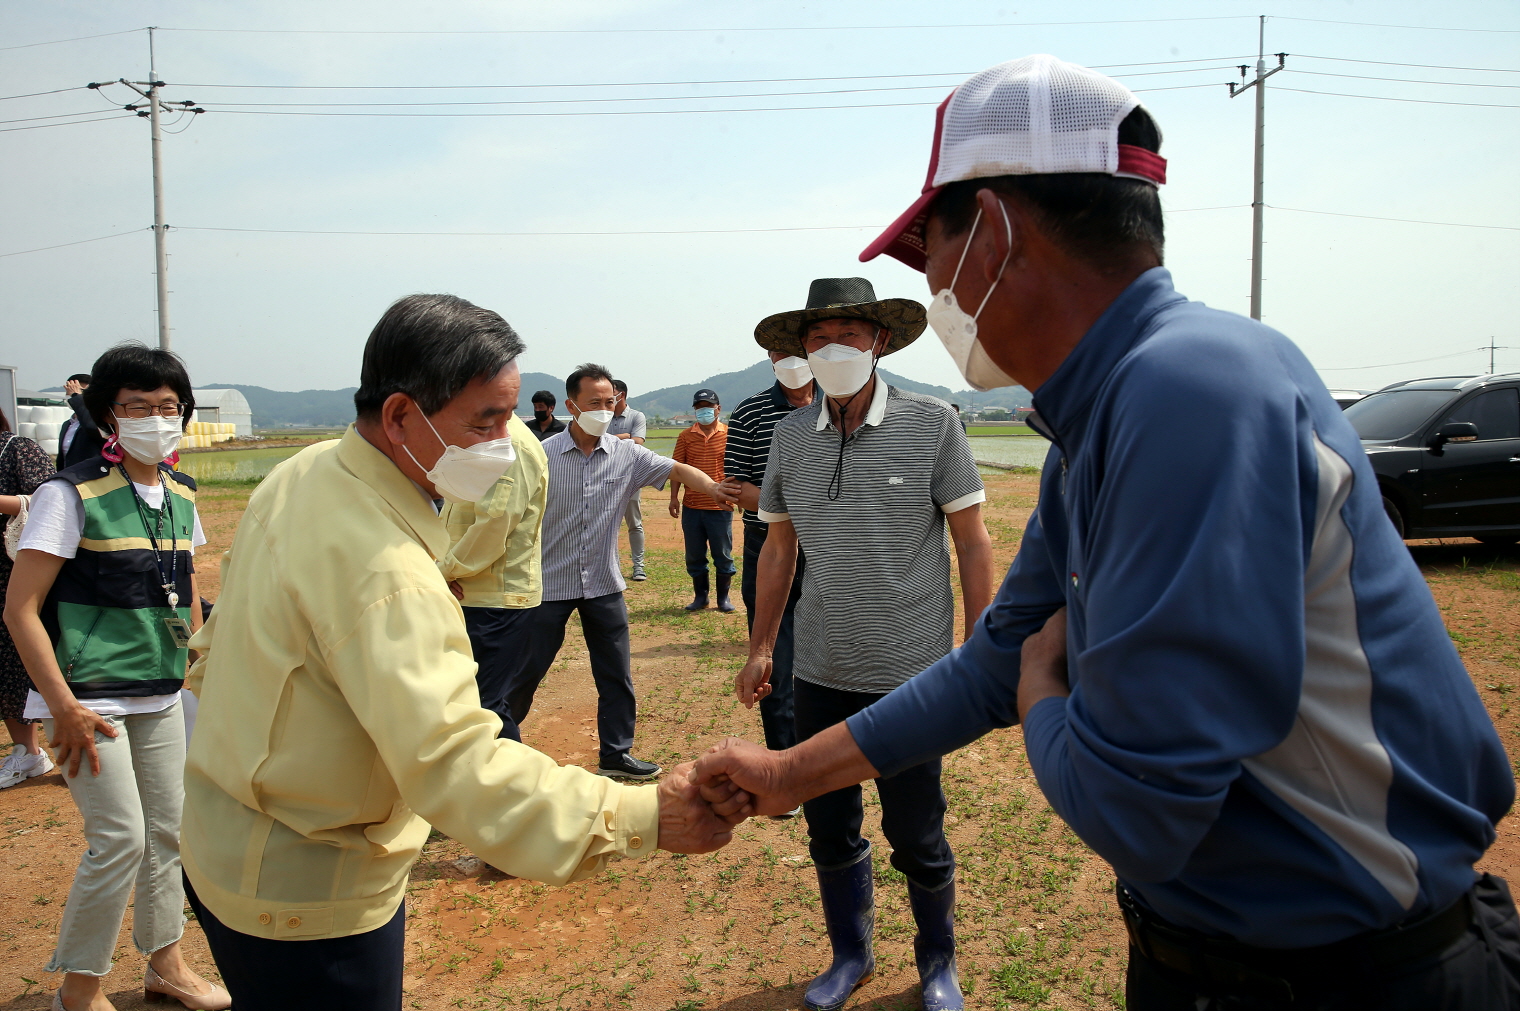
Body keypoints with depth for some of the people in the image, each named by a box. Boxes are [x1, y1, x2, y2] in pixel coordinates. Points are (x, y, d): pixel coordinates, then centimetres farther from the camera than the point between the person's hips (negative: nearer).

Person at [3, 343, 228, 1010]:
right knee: (120, 838, -6)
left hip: (161, 697, 6)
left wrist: (200, 666, 15)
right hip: (89, 699, -6)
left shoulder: (180, 493, 6)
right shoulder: (72, 494, -13)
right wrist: (64, 707, -17)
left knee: (167, 830, 13)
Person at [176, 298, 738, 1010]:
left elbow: (222, 644, 12)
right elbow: (453, 761, -42)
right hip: (306, 897, -9)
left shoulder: (304, 473, -2)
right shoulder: (379, 564, -34)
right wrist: (641, 818, -44)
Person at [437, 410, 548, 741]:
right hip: (473, 594, 10)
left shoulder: (512, 444, -17)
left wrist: (444, 569, -11)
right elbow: (458, 520, 16)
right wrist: (446, 568, -2)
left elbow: (493, 527, -22)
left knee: (487, 705, -2)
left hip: (498, 600, -10)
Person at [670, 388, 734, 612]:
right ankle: (700, 597, 24)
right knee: (694, 556, 10)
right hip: (692, 507, 2)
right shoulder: (685, 436, 5)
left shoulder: (728, 434, -1)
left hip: (720, 507, -2)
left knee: (723, 556, 6)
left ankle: (723, 598, 19)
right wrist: (674, 497, -2)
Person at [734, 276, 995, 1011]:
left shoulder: (931, 424, -8)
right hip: (819, 674, 4)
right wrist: (760, 648, 10)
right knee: (829, 830, 16)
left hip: (911, 674, -3)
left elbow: (972, 541, -4)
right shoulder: (789, 435, 3)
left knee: (916, 837, 10)